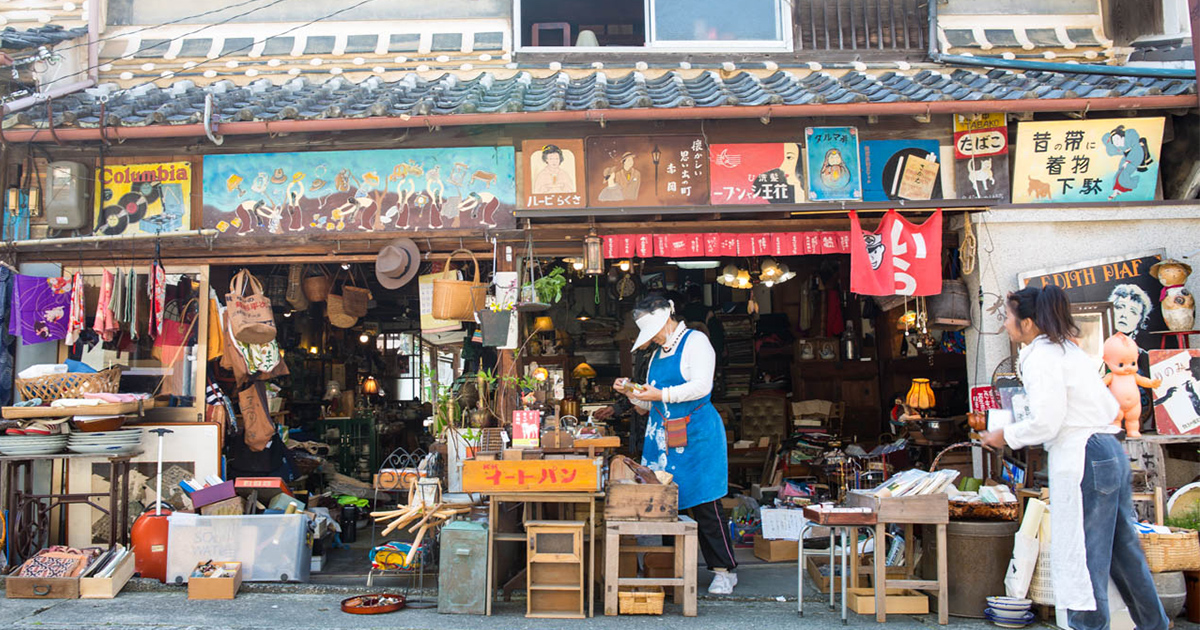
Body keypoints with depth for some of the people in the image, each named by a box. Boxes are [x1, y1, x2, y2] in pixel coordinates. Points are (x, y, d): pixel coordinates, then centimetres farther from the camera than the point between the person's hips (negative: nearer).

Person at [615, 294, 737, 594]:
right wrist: (632, 393, 5)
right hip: (663, 435, 7)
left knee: (704, 504, -7)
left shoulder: (696, 341, -2)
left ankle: (725, 570, 3)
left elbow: (701, 386, -16)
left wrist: (661, 394, -21)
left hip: (695, 433, -7)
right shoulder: (657, 354, 21)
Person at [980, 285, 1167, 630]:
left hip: (1081, 459, -10)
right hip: (1110, 452, 10)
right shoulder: (1070, 350, 17)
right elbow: (1111, 407, 18)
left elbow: (1046, 423, -17)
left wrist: (1006, 436, -4)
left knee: (1080, 556, -4)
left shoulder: (1040, 356, -11)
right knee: (1121, 549, 18)